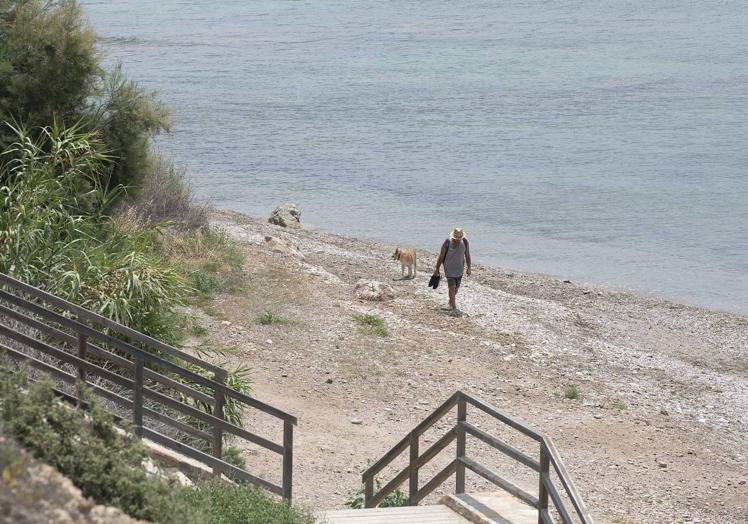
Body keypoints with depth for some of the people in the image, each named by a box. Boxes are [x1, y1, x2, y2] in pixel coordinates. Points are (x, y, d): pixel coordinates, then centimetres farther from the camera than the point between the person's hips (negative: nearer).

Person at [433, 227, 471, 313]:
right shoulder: (447, 243, -23)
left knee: (456, 287, 16)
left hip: (459, 268, 4)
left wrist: (469, 268, -4)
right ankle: (453, 307, -10)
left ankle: (451, 302, 40)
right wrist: (437, 269, -5)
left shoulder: (465, 242, -14)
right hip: (449, 268, -4)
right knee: (452, 287, -12)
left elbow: (467, 255, -2)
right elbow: (441, 256, -12)